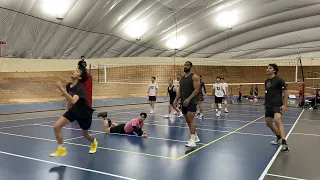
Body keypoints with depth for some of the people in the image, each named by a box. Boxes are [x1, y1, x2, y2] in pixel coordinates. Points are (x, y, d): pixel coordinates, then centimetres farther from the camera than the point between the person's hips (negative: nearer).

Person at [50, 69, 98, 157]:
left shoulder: (80, 88, -31)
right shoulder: (69, 86, -8)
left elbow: (73, 101, -49)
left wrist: (62, 89, -54)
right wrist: (68, 109, 22)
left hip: (84, 113, -6)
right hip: (73, 110, 6)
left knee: (85, 134, 16)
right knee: (56, 126, -10)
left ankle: (94, 142, 52)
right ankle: (61, 149, 7)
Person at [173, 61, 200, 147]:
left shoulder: (194, 77, -7)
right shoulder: (182, 78, 15)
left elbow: (196, 90, -15)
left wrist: (189, 99, -24)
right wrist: (176, 99, 4)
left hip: (192, 102, -7)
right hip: (184, 102, 8)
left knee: (190, 120, -15)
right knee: (188, 120, 12)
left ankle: (192, 140, -14)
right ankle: (195, 137, 27)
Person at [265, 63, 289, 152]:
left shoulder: (279, 80, -7)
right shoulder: (266, 81, 13)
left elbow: (285, 92, -9)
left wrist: (285, 105, -15)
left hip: (277, 105, -8)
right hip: (269, 106, 8)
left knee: (277, 120, -29)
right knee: (269, 123, 13)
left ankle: (284, 144, -30)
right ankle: (279, 138, 37)